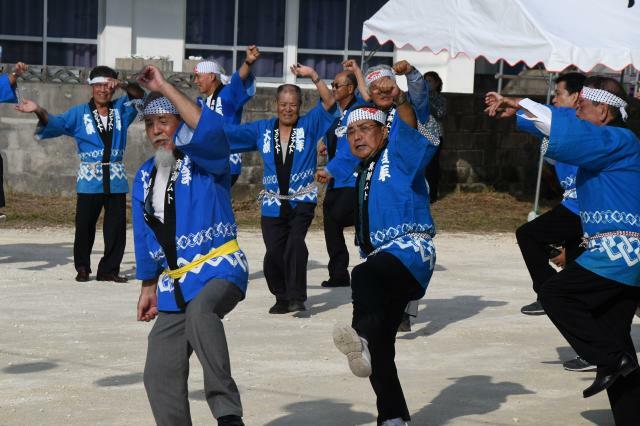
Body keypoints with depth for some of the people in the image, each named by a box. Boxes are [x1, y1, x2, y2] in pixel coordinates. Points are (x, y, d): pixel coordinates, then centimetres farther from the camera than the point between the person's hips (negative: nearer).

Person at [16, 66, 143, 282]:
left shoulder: (121, 109, 11)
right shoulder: (79, 113, 4)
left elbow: (139, 95, 1)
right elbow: (55, 124, -6)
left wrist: (123, 85, -20)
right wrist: (39, 111, -25)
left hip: (116, 179, 2)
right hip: (89, 179, -2)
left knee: (116, 227, 2)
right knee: (84, 226, -1)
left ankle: (109, 269, 11)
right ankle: (82, 268, 13)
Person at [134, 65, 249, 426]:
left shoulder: (204, 160, -4)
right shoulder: (145, 177, 14)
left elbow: (210, 128, -29)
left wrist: (164, 88, -24)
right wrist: (149, 286, 23)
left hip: (220, 269, -7)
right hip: (174, 285, 7)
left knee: (200, 309, -40)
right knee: (160, 375, 0)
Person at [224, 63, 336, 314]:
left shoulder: (309, 126, 3)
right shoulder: (262, 130, 9)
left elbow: (329, 103, -9)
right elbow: (228, 132, 10)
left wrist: (313, 76, -20)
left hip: (302, 201, -3)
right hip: (273, 204, 3)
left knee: (295, 243, -23)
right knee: (274, 253, -3)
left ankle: (297, 298, -19)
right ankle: (282, 298, 17)